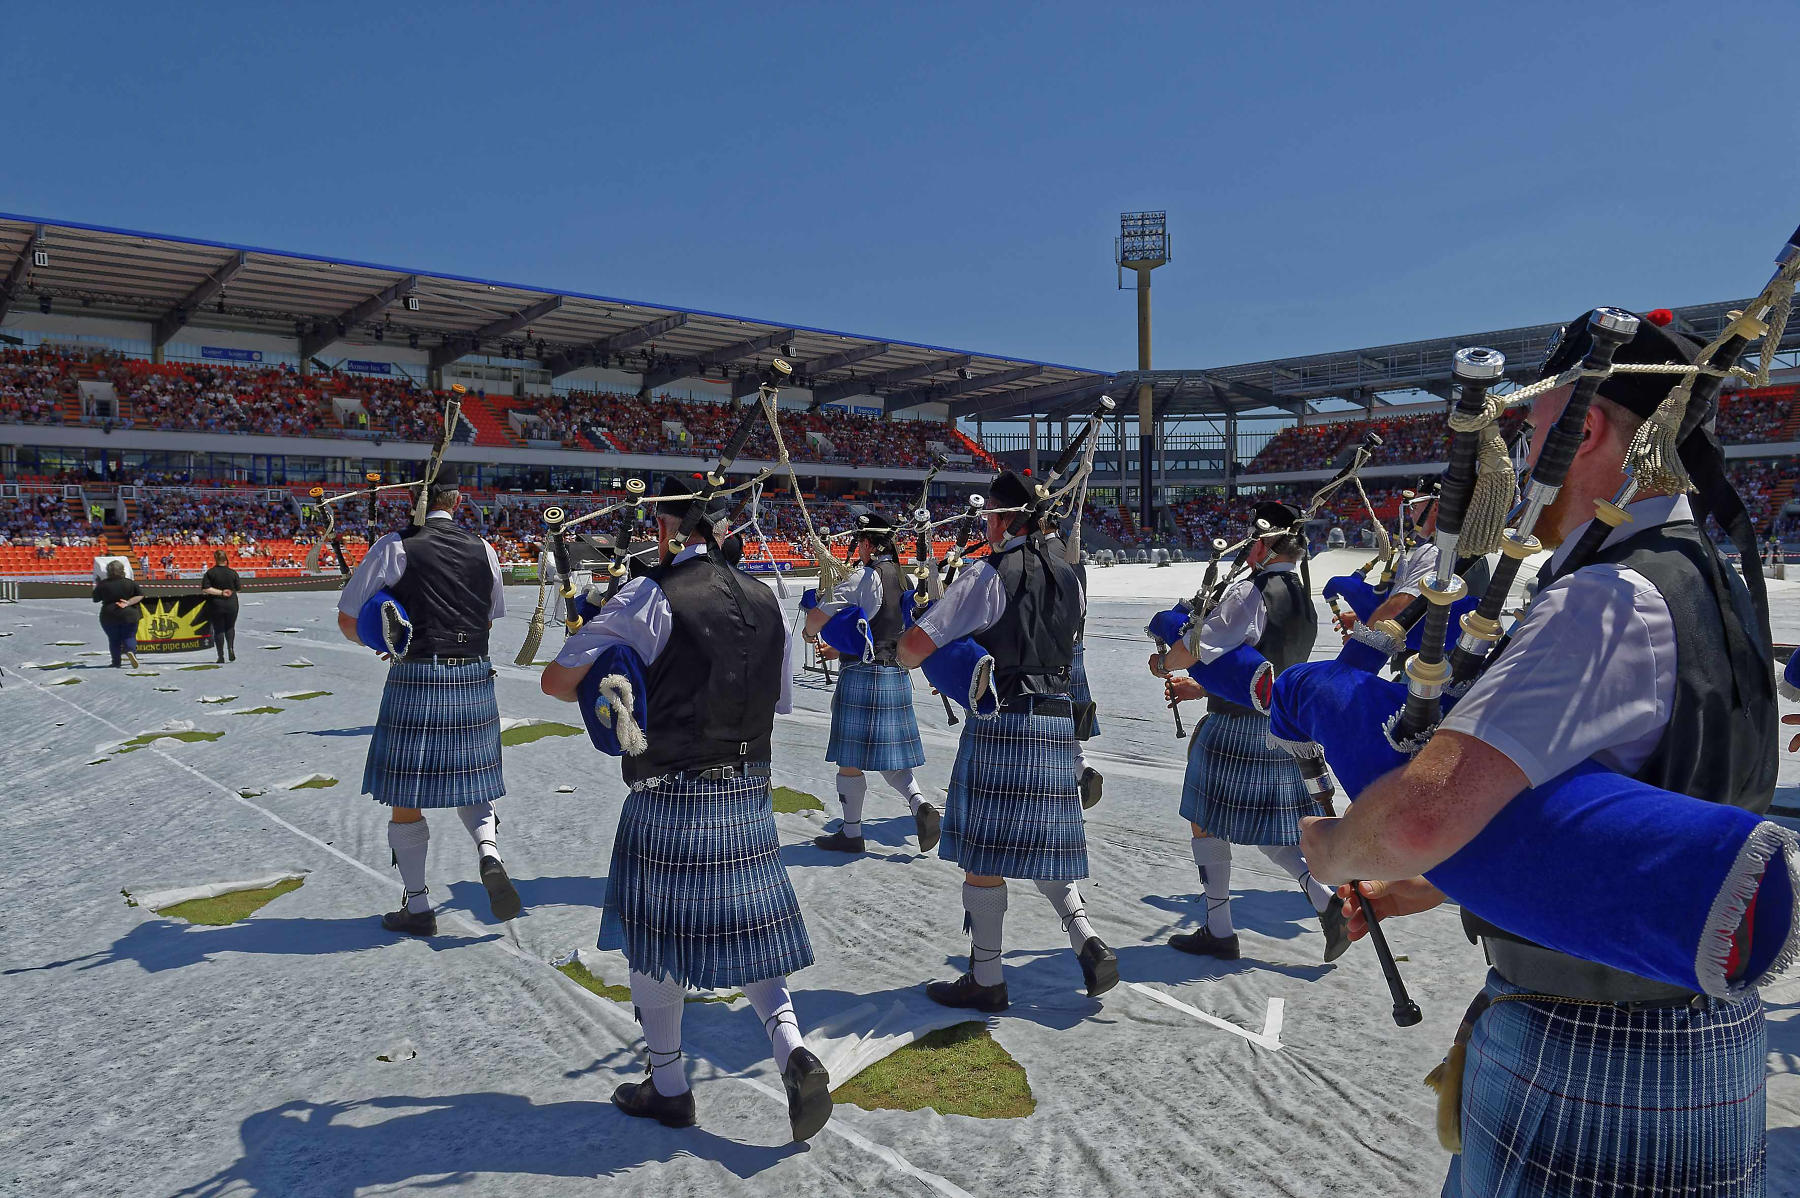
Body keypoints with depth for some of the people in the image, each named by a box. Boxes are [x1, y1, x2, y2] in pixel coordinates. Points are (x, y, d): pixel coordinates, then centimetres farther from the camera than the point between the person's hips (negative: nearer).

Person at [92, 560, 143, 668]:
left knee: (114, 640, 11)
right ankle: (131, 650, -24)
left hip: (109, 616, 0)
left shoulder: (103, 584, -5)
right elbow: (140, 596, -5)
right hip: (129, 615, 0)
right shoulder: (130, 583, -5)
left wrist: (95, 587, 19)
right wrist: (128, 603, -8)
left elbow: (95, 599, 6)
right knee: (129, 637, 7)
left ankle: (116, 662, 11)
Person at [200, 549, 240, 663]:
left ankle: (221, 656, 4)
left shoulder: (210, 573, -7)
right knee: (230, 627, 18)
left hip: (216, 605, -1)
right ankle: (230, 648, -1)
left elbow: (205, 589, -15)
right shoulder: (233, 572, -2)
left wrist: (220, 592, -11)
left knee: (218, 630, 5)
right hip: (231, 604, 1)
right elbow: (238, 589, 4)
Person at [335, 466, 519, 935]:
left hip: (415, 681, -3)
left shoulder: (395, 546, -5)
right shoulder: (483, 550, 6)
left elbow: (349, 621, 0)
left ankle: (417, 908, 18)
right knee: (469, 783, 19)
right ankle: (488, 853, -8)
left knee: (406, 798, 9)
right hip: (474, 680, 4)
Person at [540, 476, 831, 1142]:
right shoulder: (765, 602, 5)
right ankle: (792, 1050, -1)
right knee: (746, 932, 17)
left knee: (655, 939, 12)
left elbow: (557, 680, -10)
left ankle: (669, 1088, 26)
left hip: (669, 801, -5)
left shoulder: (650, 598, -12)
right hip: (749, 797, 5)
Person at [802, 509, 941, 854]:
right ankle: (920, 805, -3)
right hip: (898, 676, 8)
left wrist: (811, 631, 5)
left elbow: (816, 617, -19)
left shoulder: (864, 578, -14)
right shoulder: (903, 578, 11)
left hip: (863, 676, -8)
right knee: (889, 753, 16)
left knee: (850, 758, 4)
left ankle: (851, 832, 12)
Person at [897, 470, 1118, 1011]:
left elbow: (914, 645, -14)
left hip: (1001, 722, -7)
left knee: (983, 855, 2)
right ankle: (1087, 941, 4)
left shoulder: (988, 574, -10)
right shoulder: (1066, 575, 11)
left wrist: (909, 657, 9)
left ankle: (986, 978, 11)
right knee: (1039, 842, 19)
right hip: (1058, 718, 7)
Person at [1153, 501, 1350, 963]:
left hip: (1235, 729, -8)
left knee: (1207, 822, 5)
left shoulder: (1248, 591, -16)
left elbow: (1194, 647, -18)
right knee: (1268, 827, 19)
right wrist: (1198, 688, 21)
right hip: (1284, 730, 8)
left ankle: (1219, 932, 13)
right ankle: (1327, 899, 3)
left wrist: (1162, 665, 4)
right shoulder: (1305, 603, 12)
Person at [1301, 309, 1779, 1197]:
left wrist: (1331, 849, -15)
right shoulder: (1716, 591, 8)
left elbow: (1421, 817, -38)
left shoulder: (1610, 601, -25)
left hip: (1587, 1083, -9)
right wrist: (1421, 888, 14)